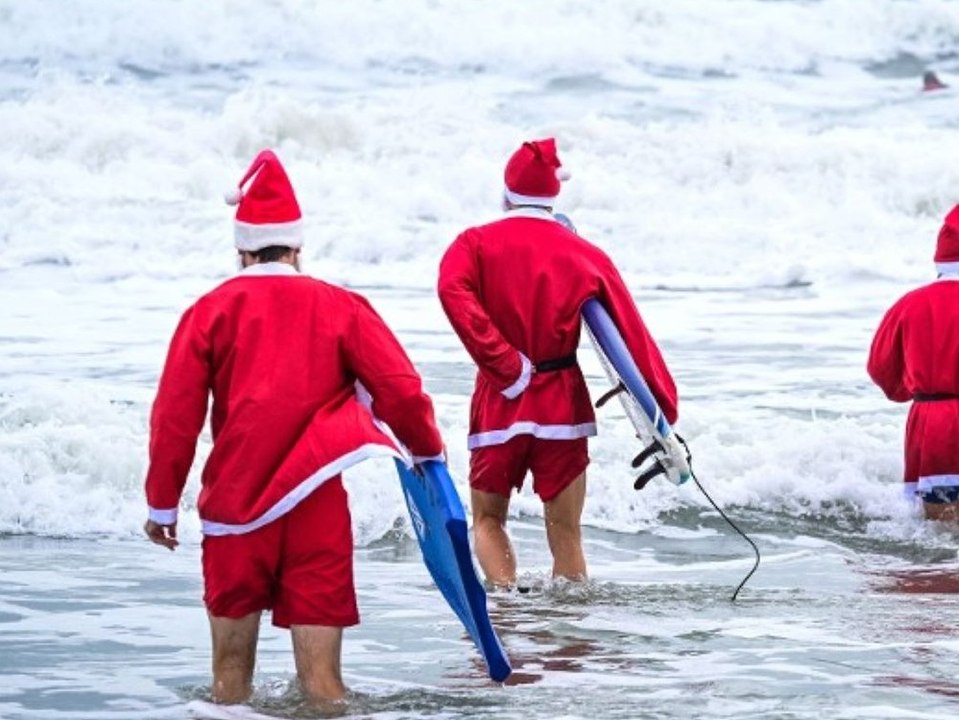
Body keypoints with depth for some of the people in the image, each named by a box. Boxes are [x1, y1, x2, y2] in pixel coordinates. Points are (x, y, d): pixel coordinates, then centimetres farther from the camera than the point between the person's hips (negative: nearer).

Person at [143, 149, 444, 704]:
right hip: (317, 509, 0)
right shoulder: (341, 308, 1)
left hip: (234, 509, 0)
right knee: (321, 678, 0)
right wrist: (427, 450, 15)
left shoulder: (212, 311, 1)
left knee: (231, 671, 12)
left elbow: (175, 416, -1)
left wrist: (162, 504, 9)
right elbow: (402, 390, -4)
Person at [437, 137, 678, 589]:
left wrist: (506, 366, -17)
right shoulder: (586, 255, 4)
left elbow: (453, 290, -20)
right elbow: (631, 334, 0)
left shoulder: (476, 243, 1)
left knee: (487, 519, 14)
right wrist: (664, 412, 1)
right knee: (565, 531, 7)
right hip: (562, 402, 1)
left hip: (500, 402, 0)